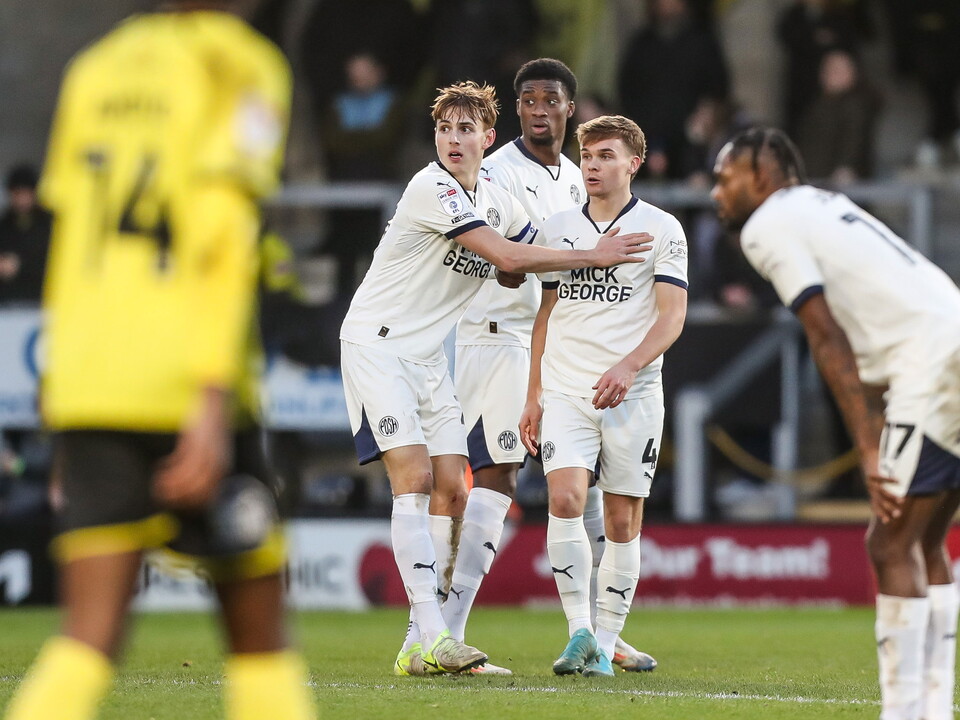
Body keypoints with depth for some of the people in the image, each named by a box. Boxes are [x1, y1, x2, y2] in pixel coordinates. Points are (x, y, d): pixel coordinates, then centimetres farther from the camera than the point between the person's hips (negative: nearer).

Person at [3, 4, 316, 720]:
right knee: (258, 623, 8)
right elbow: (222, 231, -14)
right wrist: (215, 402, -18)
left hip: (83, 388, 5)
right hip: (186, 384, -5)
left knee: (92, 635, 0)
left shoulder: (95, 69, 15)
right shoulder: (245, 70, -2)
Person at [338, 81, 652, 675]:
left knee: (452, 490, -1)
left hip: (428, 357, 8)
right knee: (414, 476, -19)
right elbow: (506, 256, -23)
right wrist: (592, 256, -17)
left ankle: (420, 647, 1)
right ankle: (432, 635, -24)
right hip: (376, 342, -8)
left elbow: (536, 262, 22)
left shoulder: (498, 201, 9)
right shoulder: (432, 188, -17)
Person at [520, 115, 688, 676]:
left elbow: (673, 315, -6)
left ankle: (605, 644, 8)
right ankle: (580, 632, -14)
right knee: (565, 499, -17)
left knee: (623, 522, 0)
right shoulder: (559, 228, 12)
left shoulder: (662, 229, 0)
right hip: (566, 392, 2)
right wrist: (534, 394, 14)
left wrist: (628, 366, -22)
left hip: (633, 396, -2)